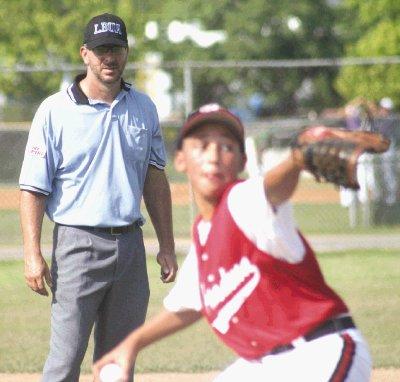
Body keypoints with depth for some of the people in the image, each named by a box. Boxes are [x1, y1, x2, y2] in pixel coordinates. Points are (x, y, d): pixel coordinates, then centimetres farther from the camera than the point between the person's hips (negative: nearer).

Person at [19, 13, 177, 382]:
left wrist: (167, 246, 12)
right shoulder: (55, 111, -5)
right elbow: (33, 188, -7)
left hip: (130, 244, 5)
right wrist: (33, 255, -15)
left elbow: (155, 179, 16)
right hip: (79, 244, -5)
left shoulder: (142, 108, 10)